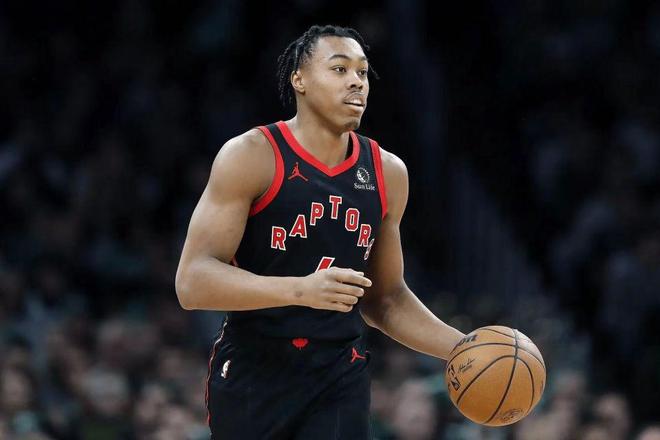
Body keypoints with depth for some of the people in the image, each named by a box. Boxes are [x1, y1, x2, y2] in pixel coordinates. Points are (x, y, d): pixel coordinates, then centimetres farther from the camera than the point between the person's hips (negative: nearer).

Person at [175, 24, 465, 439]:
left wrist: (463, 349, 5)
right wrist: (301, 290, -31)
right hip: (252, 374, -3)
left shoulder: (387, 173, 7)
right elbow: (193, 282, -18)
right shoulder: (251, 156, -10)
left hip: (340, 378, 3)